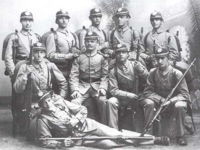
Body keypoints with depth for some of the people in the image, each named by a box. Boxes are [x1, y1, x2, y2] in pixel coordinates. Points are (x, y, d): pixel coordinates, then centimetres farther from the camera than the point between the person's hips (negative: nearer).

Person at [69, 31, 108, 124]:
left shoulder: (101, 57, 8)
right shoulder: (79, 58, 11)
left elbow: (105, 75, 2)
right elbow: (74, 75, 4)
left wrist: (102, 88, -15)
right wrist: (75, 89, -11)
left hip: (97, 85, -1)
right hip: (83, 86, 1)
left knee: (102, 100, -30)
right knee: (74, 102, -23)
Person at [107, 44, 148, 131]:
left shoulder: (135, 65, -3)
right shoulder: (113, 71, -4)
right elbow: (113, 90, -9)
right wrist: (130, 95, -19)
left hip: (137, 97, 0)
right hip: (122, 98, 0)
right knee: (111, 102, -28)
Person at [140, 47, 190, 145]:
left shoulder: (176, 73, -13)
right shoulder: (153, 72, -6)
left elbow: (184, 94, -14)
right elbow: (147, 91, -6)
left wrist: (170, 101, -31)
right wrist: (161, 99, -22)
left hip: (174, 100, -2)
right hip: (158, 101, 2)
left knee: (180, 106, -35)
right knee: (148, 103, -29)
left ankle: (180, 135, -15)